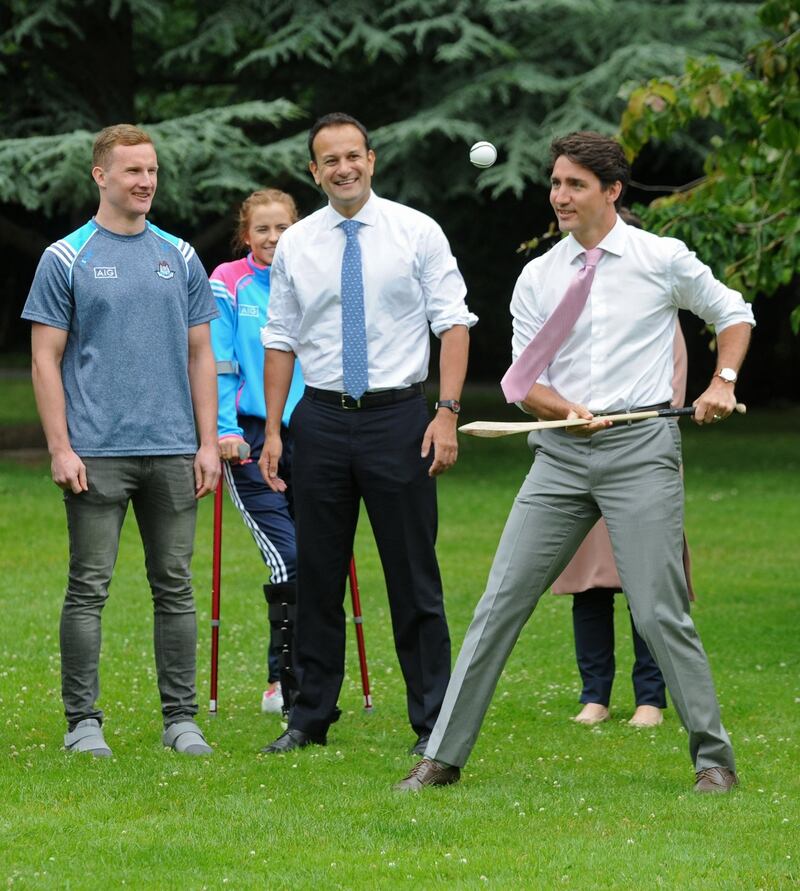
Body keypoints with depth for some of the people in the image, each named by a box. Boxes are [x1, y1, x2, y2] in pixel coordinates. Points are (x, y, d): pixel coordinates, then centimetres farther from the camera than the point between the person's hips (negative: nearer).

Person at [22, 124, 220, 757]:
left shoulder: (181, 258, 11)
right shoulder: (66, 259, 0)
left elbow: (200, 356, 13)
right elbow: (46, 360, -2)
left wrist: (209, 443, 4)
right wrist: (61, 449, -10)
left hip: (173, 452, 4)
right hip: (97, 455, -3)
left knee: (175, 587, 6)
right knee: (90, 589, -1)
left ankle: (181, 718, 12)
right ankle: (83, 720, 4)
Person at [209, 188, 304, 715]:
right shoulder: (229, 286, -1)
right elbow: (217, 365, -3)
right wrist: (225, 431, -11)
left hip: (308, 436, 4)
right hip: (252, 440, -4)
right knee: (289, 562, -14)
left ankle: (283, 682, 15)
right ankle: (288, 683, -6)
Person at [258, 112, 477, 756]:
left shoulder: (416, 233, -1)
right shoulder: (295, 246, 6)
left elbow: (454, 323, -3)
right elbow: (281, 342, 10)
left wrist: (448, 413, -12)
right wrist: (273, 432, 5)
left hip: (397, 415, -2)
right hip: (321, 419, 2)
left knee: (414, 576, 0)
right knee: (317, 575, 7)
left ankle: (434, 725, 5)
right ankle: (311, 719, 16)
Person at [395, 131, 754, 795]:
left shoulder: (663, 260, 3)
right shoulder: (539, 278, 10)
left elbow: (733, 314, 17)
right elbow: (524, 382, 7)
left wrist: (722, 383, 1)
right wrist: (573, 412, -12)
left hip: (640, 447, -3)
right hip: (560, 453, 3)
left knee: (660, 613, -8)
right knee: (501, 603, -1)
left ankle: (714, 758, 5)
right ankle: (444, 757, 3)